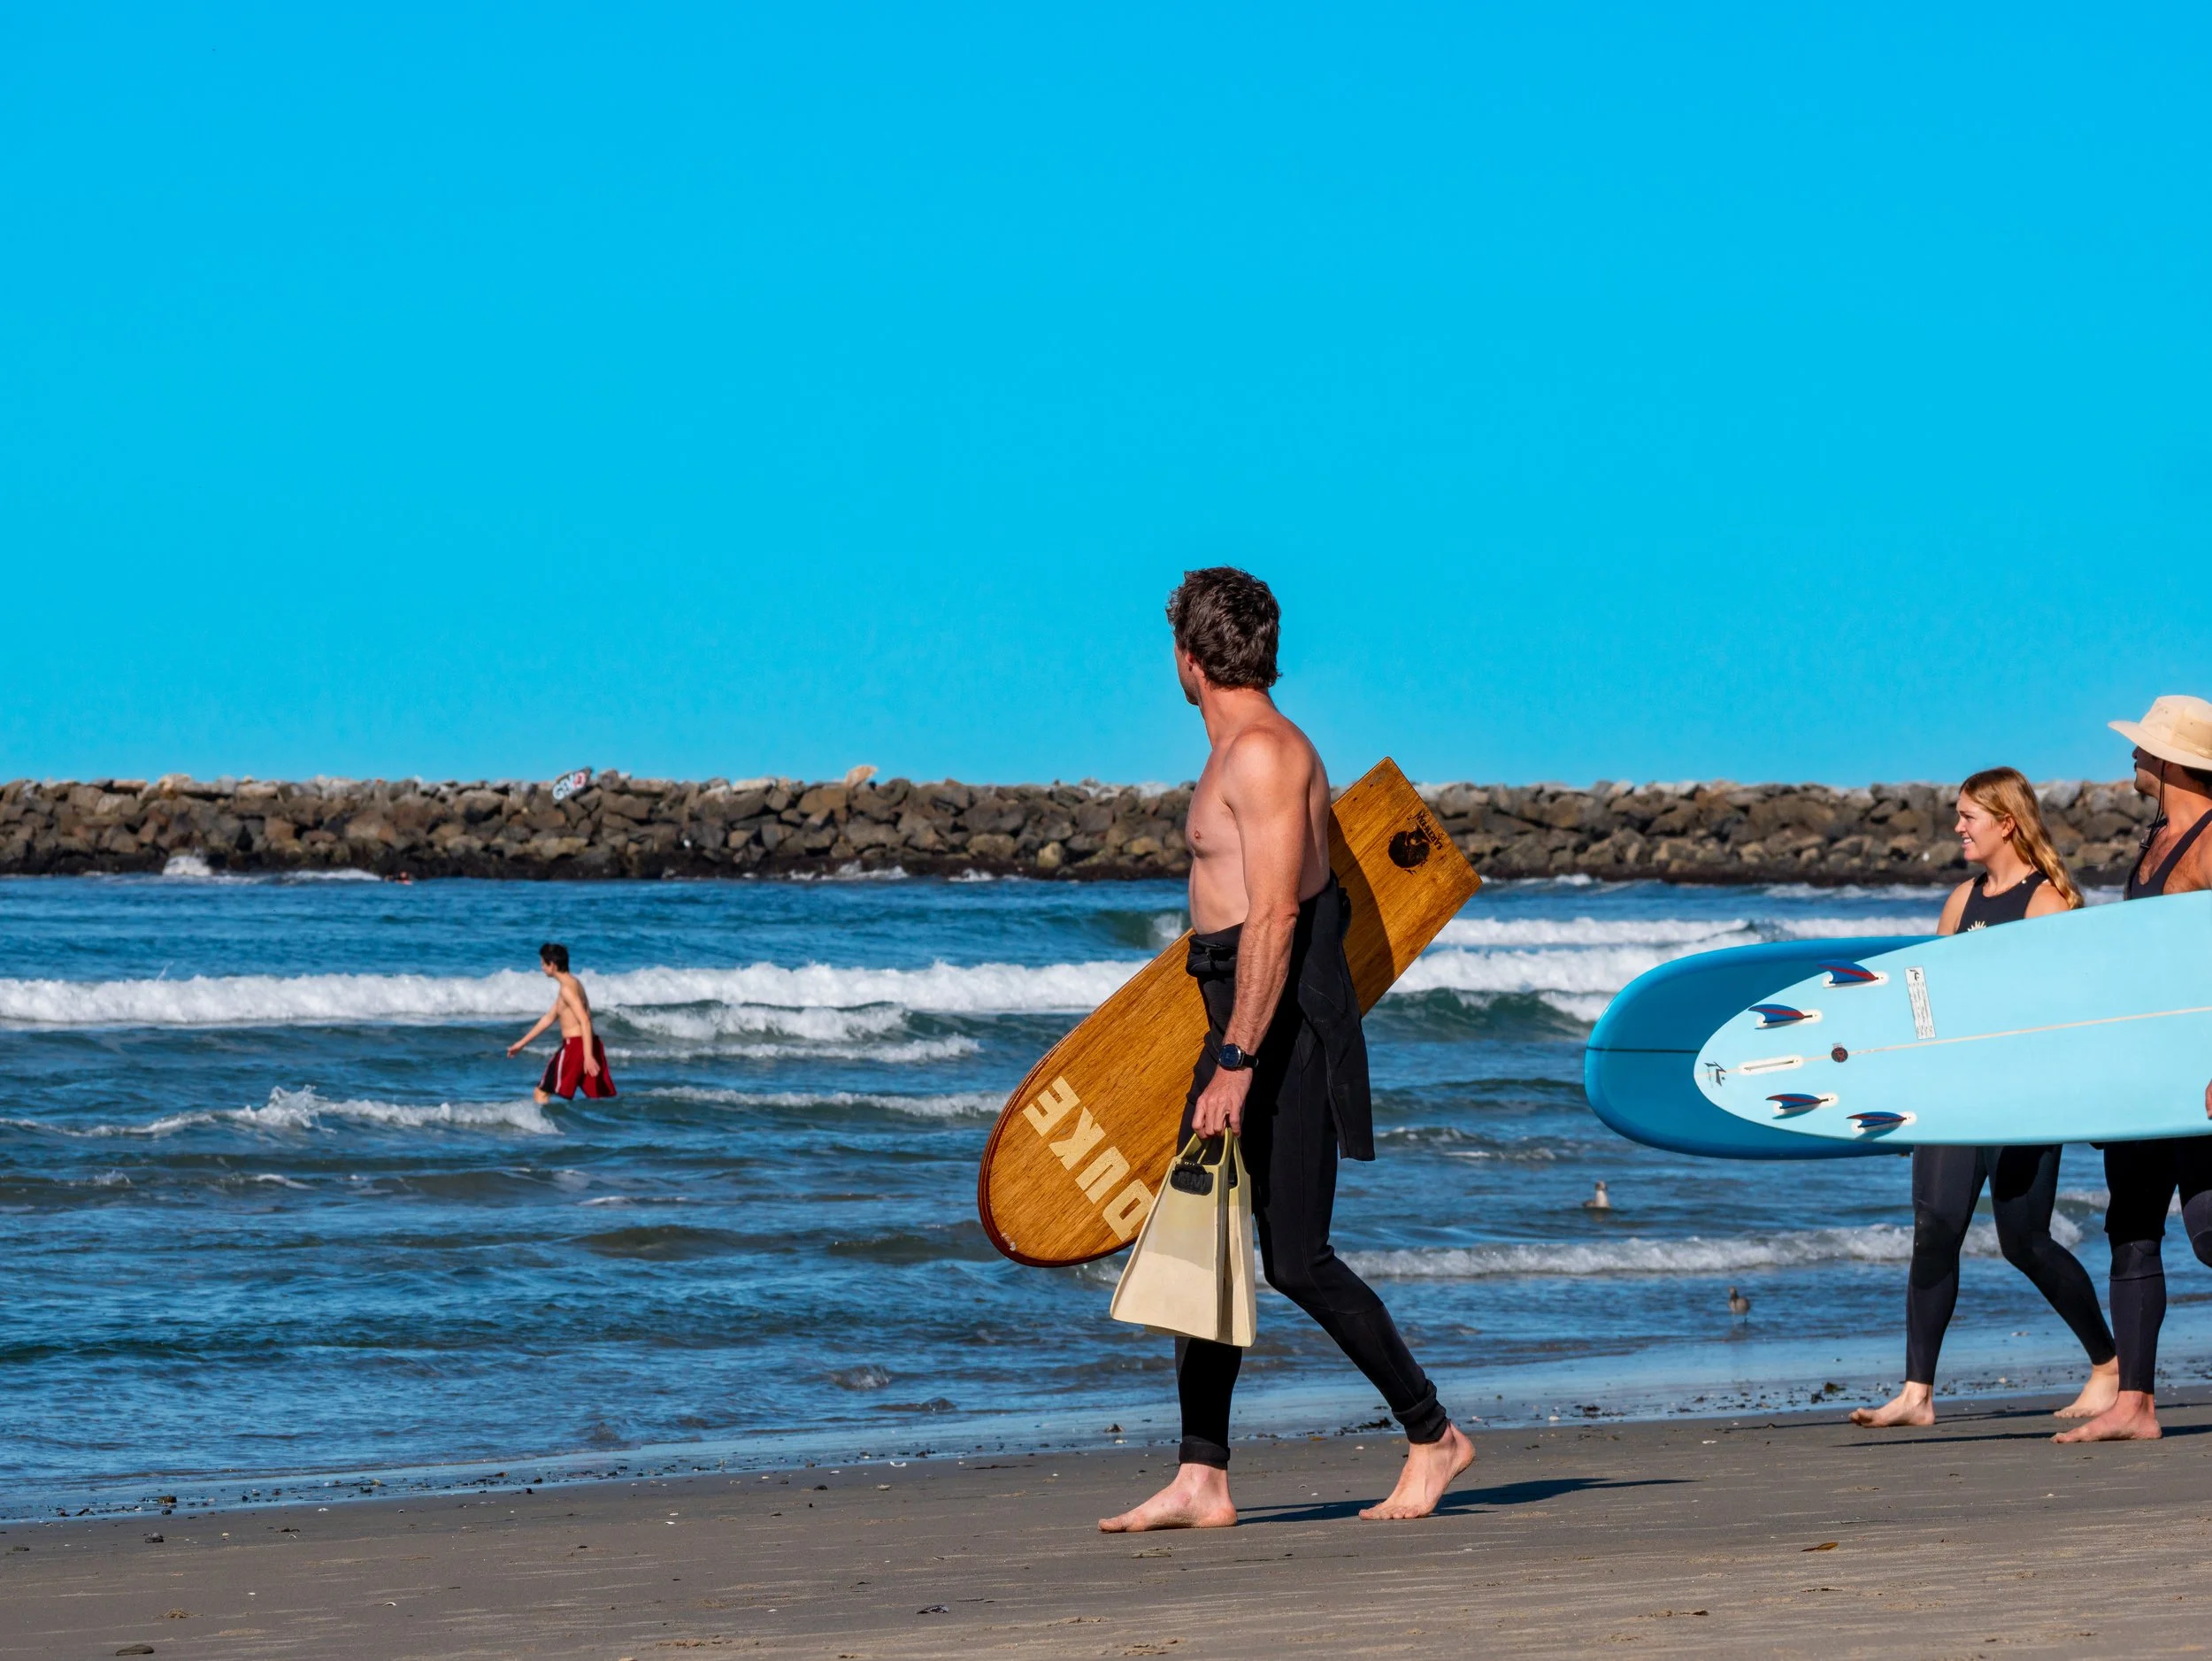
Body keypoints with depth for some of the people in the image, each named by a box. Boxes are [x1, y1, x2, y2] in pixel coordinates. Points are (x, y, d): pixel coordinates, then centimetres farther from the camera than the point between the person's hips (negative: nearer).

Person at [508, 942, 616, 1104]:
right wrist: (522, 1042, 31)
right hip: (591, 1044, 9)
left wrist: (588, 1056, -29)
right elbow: (549, 1018, 27)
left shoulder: (567, 988, -12)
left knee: (541, 1093, 0)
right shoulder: (573, 983, 19)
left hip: (575, 1046, -9)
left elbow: (585, 1022, -22)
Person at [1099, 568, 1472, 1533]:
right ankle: (1202, 1481, 5)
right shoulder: (1238, 755, 17)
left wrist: (1236, 1062, -27)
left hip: (1282, 1029, -10)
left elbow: (1276, 917, -23)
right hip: (1239, 1027, 10)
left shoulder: (1265, 755, -15)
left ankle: (1432, 1434, 7)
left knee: (1294, 1259, -7)